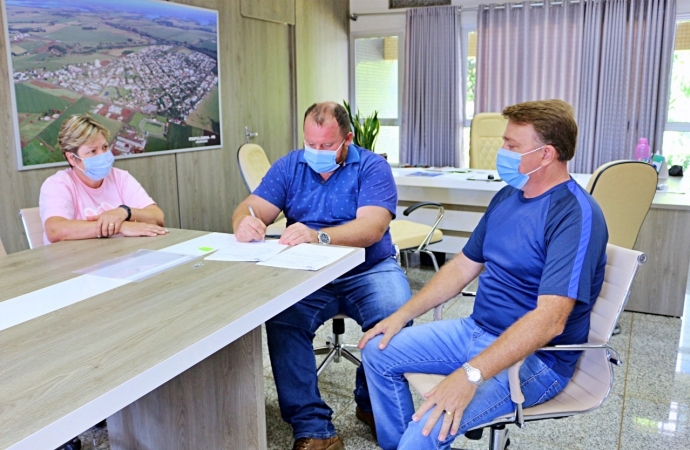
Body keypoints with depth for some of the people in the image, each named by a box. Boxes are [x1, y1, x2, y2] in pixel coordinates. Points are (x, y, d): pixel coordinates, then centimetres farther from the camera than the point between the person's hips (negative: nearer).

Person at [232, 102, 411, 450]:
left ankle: (372, 404, 1)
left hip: (368, 271, -2)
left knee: (395, 314, -30)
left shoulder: (372, 168, -4)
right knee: (280, 317, -28)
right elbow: (250, 210, -3)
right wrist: (245, 224, -30)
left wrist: (319, 236, -39)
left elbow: (372, 228, -21)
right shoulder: (289, 167, 7)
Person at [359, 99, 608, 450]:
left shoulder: (575, 215, -21)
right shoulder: (507, 196, 6)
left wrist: (470, 375, -36)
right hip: (477, 330, 9)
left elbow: (550, 319, -30)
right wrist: (401, 315, 5)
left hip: (536, 358, -8)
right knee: (379, 351, 6)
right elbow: (463, 266, 12)